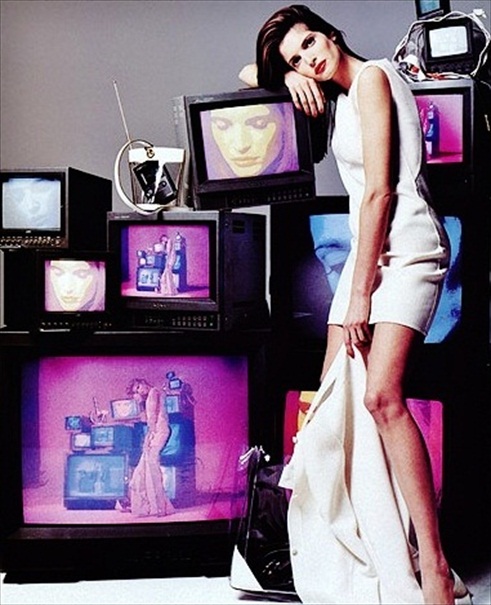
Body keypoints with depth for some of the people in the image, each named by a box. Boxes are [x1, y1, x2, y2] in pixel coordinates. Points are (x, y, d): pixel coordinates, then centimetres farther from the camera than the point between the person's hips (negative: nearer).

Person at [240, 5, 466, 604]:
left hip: (407, 249, -9)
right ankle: (352, 539, 10)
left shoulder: (371, 76, -6)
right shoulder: (338, 94, 19)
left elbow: (380, 190, -14)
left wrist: (360, 293, -15)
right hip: (369, 249, 9)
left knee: (381, 395, -23)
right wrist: (286, 75, 7)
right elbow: (250, 75, 31)